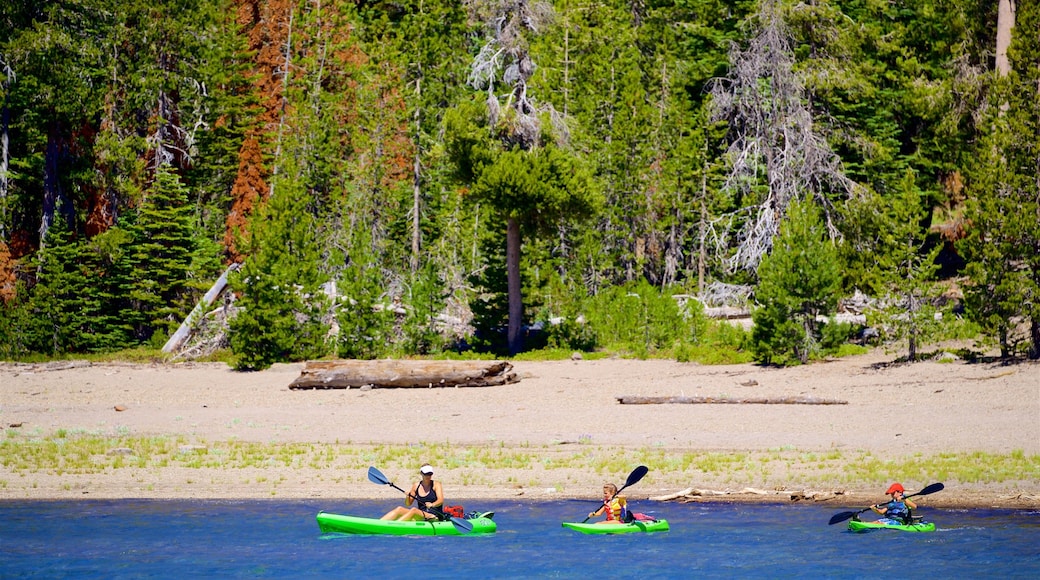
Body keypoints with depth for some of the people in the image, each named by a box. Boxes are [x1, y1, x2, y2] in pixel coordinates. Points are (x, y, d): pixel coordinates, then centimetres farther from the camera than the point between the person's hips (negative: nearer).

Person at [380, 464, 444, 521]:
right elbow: (408, 504, 14)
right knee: (399, 509, -16)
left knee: (414, 510, -32)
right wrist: (407, 497, -9)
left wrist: (432, 505, -35)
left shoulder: (436, 484, 1)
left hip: (434, 517, -5)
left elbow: (441, 500, -14)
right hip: (421, 518, 5)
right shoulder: (417, 485, 11)